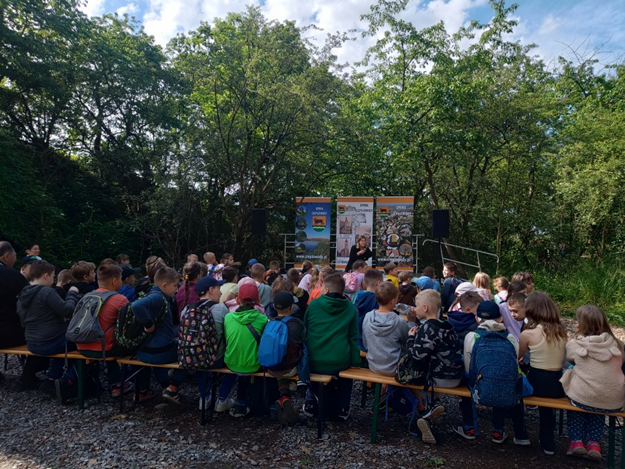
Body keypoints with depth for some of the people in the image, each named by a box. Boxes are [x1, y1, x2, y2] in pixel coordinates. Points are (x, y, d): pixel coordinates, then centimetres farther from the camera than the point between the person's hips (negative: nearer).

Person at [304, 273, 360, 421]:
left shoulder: (314, 304, 0)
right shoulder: (350, 307, 2)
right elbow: (353, 337, 5)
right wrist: (355, 361, 15)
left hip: (314, 362, 0)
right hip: (340, 362, 0)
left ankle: (310, 404, 30)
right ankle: (343, 408, 28)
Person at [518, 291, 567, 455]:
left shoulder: (528, 333, -13)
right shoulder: (562, 331, 0)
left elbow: (516, 358, 3)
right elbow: (563, 356, 14)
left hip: (537, 383, -4)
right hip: (558, 385, 5)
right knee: (545, 405, 34)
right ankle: (548, 443, 36)